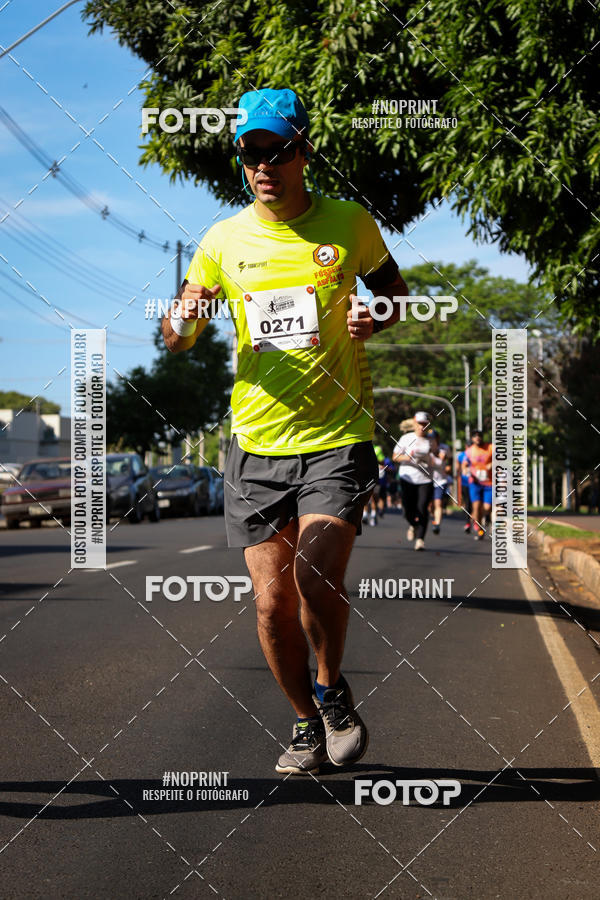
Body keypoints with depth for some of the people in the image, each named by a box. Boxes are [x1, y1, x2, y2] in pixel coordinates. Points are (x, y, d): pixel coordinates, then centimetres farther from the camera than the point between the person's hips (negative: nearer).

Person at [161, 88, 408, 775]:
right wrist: (184, 319, -12)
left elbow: (395, 291, 16)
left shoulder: (350, 224, 0)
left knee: (316, 580, -19)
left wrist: (374, 318, -8)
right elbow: (175, 338, 13)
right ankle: (307, 721, 25)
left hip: (338, 439, -2)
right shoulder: (224, 239, 4)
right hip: (256, 442, 3)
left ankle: (332, 689, 10)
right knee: (272, 603, 2)